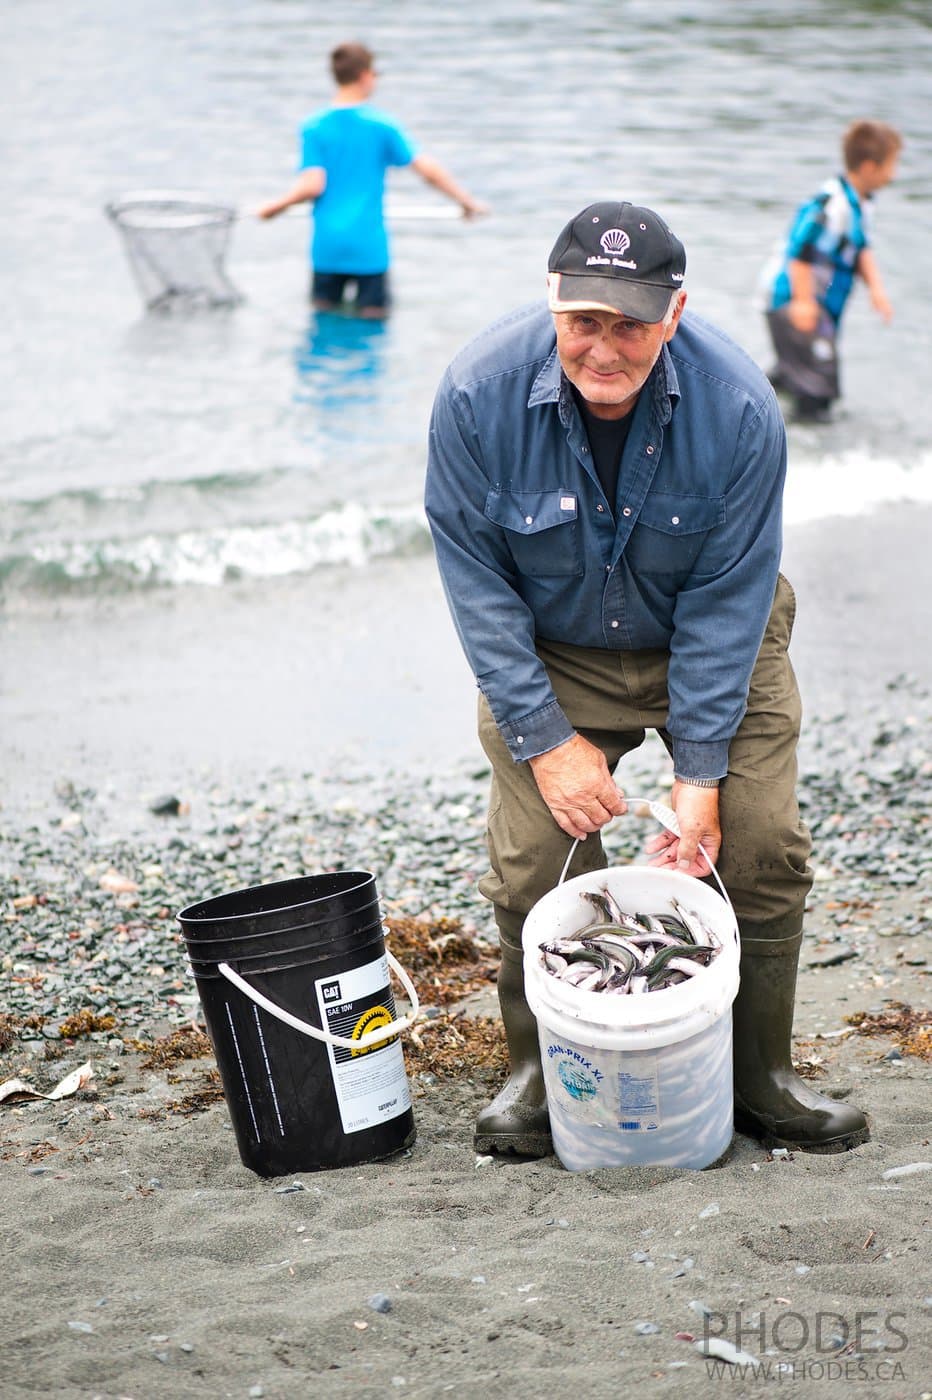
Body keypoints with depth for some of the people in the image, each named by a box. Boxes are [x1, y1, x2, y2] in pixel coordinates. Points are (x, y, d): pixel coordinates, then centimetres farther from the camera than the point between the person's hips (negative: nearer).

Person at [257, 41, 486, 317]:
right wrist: (466, 201, 9)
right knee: (374, 313, 5)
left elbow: (313, 186, -10)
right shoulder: (381, 125, -3)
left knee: (324, 308, 15)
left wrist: (275, 207, 6)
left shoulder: (314, 128, -2)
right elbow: (427, 169, -3)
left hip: (327, 245, 1)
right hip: (369, 246, -1)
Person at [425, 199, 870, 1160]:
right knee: (533, 864, -8)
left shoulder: (740, 407, -27)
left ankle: (760, 1077, 14)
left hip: (717, 647, 0)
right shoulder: (479, 393, -25)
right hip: (550, 654, 0)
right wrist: (546, 738, -18)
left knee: (764, 849, -6)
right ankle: (538, 1074, 15)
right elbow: (475, 578, -16)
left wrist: (700, 771, -20)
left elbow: (727, 600, -19)